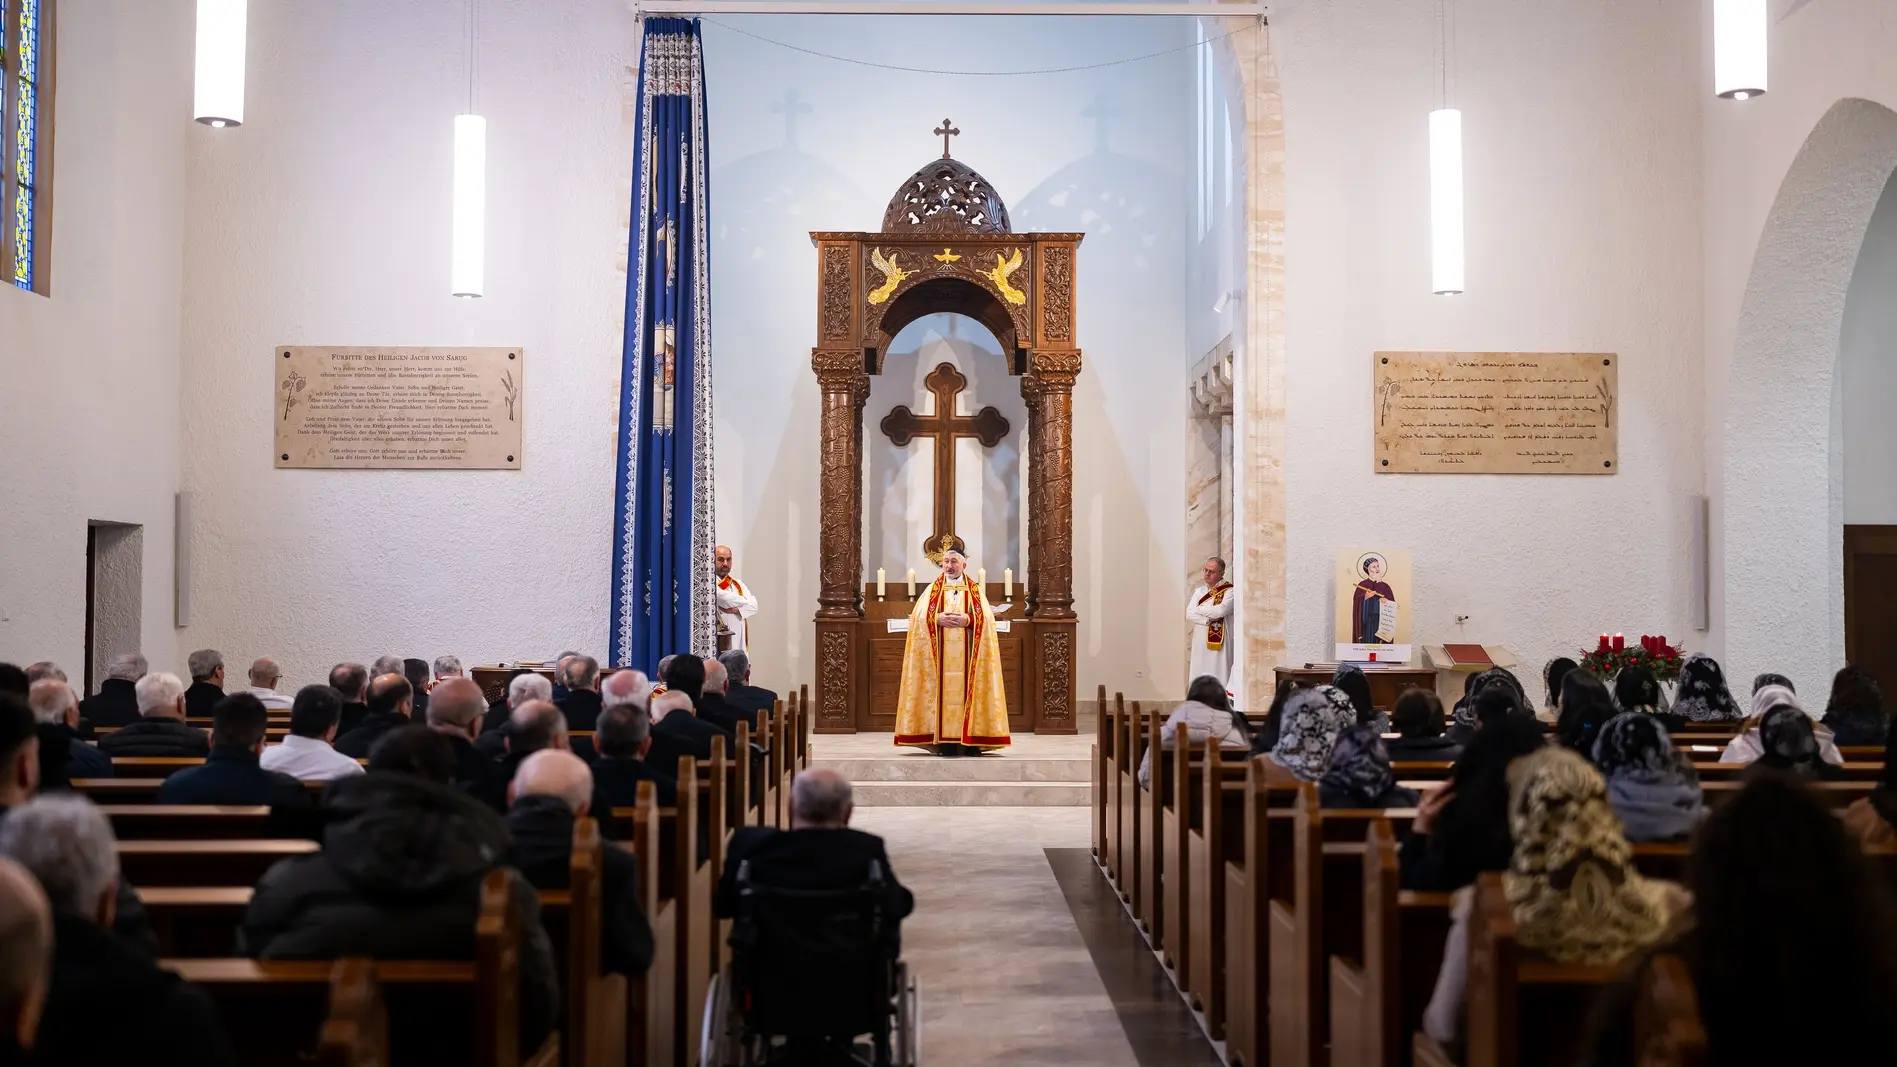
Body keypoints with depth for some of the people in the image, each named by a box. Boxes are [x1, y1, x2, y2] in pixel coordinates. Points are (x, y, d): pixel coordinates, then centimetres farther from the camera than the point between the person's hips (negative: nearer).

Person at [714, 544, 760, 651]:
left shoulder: (738, 584, 19)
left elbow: (754, 606, 7)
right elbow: (725, 599, -18)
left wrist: (737, 610, -12)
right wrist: (745, 602, 1)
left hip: (738, 640, 6)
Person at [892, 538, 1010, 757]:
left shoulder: (975, 591, 10)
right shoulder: (932, 590, 11)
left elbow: (986, 618, -2)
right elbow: (919, 616, 0)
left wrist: (967, 620, -18)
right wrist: (938, 619, -17)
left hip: (967, 656, 0)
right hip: (941, 656, 0)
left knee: (968, 691, -5)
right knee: (943, 692, -6)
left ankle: (971, 741, -5)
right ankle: (945, 741, -6)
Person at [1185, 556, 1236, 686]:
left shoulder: (1230, 591, -4)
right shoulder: (1199, 591, 13)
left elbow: (1221, 610, -20)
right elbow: (1189, 614, 2)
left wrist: (1199, 609, -5)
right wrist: (1208, 620, -14)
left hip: (1220, 643, -5)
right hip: (1200, 643, 5)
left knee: (1218, 679, -6)